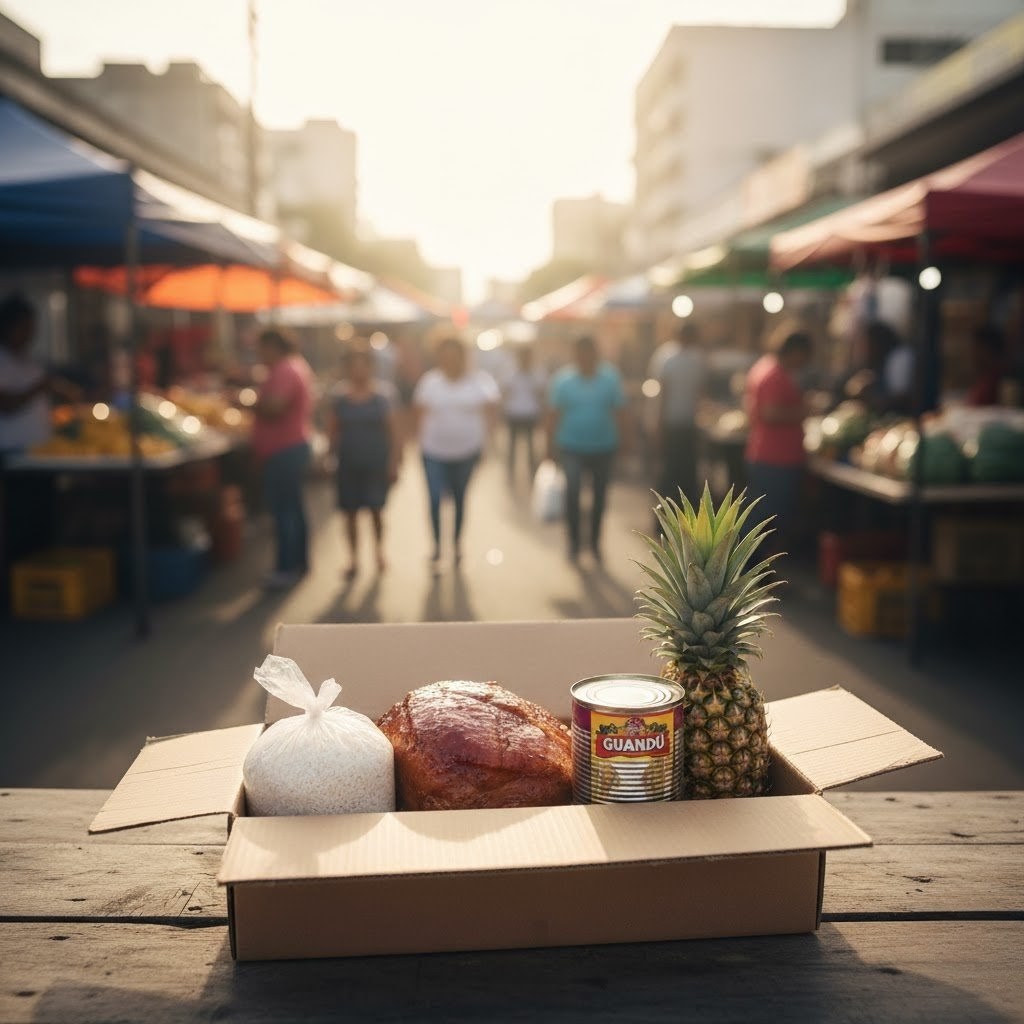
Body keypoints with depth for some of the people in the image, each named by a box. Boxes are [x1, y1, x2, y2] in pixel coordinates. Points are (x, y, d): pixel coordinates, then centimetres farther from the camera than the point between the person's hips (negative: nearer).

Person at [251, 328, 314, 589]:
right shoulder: (298, 366, 15)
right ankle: (299, 562, 26)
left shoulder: (284, 371, -17)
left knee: (283, 510, -8)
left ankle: (286, 569, -5)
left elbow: (274, 406, -30)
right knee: (294, 507, 17)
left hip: (282, 451, -11)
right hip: (296, 444, 11)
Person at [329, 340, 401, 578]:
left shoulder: (382, 393, -4)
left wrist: (394, 462, -6)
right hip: (349, 463, 2)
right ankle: (354, 558, 19)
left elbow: (393, 431, -3)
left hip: (377, 462, -2)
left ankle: (379, 550, 25)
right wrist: (336, 453, -2)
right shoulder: (340, 396, 1)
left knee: (375, 509, -2)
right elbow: (334, 431, 8)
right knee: (350, 512, 4)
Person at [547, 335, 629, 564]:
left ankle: (594, 540, 28)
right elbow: (553, 414, -1)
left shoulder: (611, 377, -3)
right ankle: (574, 541, -2)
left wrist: (623, 439, 4)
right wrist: (552, 444, 0)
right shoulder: (562, 379, -6)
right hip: (572, 448, -2)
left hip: (603, 447, 2)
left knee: (599, 495, 11)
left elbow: (620, 412, 4)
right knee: (572, 492, -15)